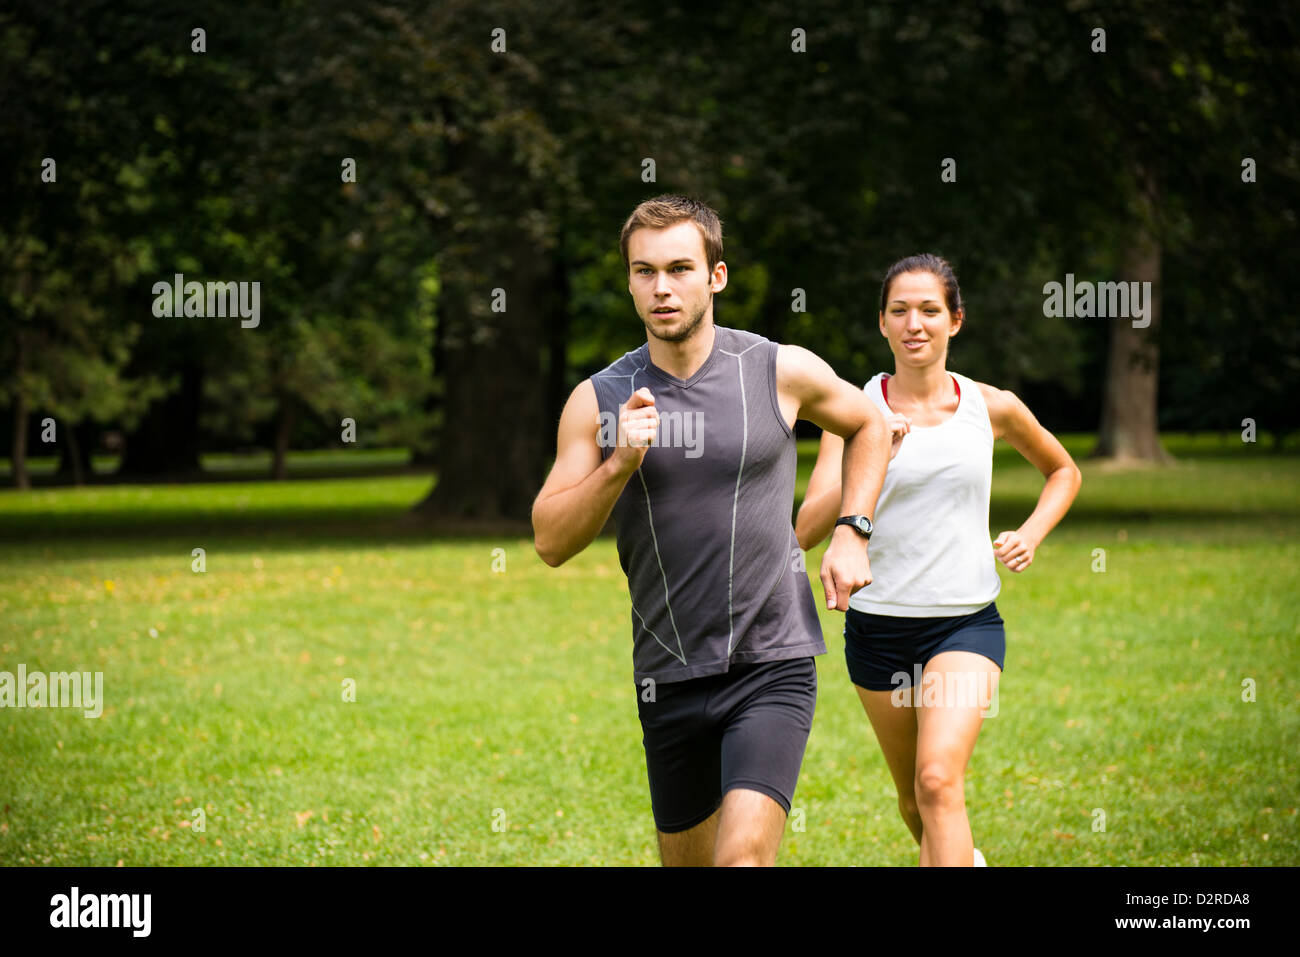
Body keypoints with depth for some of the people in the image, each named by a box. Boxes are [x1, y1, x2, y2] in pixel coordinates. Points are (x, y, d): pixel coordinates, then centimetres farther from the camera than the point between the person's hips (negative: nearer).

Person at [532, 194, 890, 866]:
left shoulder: (782, 372, -2)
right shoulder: (598, 401, 0)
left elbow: (866, 425, 19)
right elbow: (550, 543, -4)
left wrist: (851, 535, 6)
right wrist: (619, 464, -18)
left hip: (772, 666, -3)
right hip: (668, 678, 3)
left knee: (741, 857, -20)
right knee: (688, 860, 14)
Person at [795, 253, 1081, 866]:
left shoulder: (992, 407, -1)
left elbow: (1063, 472, 20)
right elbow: (807, 530, -15)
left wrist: (1031, 534, 1)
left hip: (966, 624, -1)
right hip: (878, 625, 1)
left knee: (939, 779, -22)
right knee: (913, 798, 16)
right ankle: (963, 858, 47)